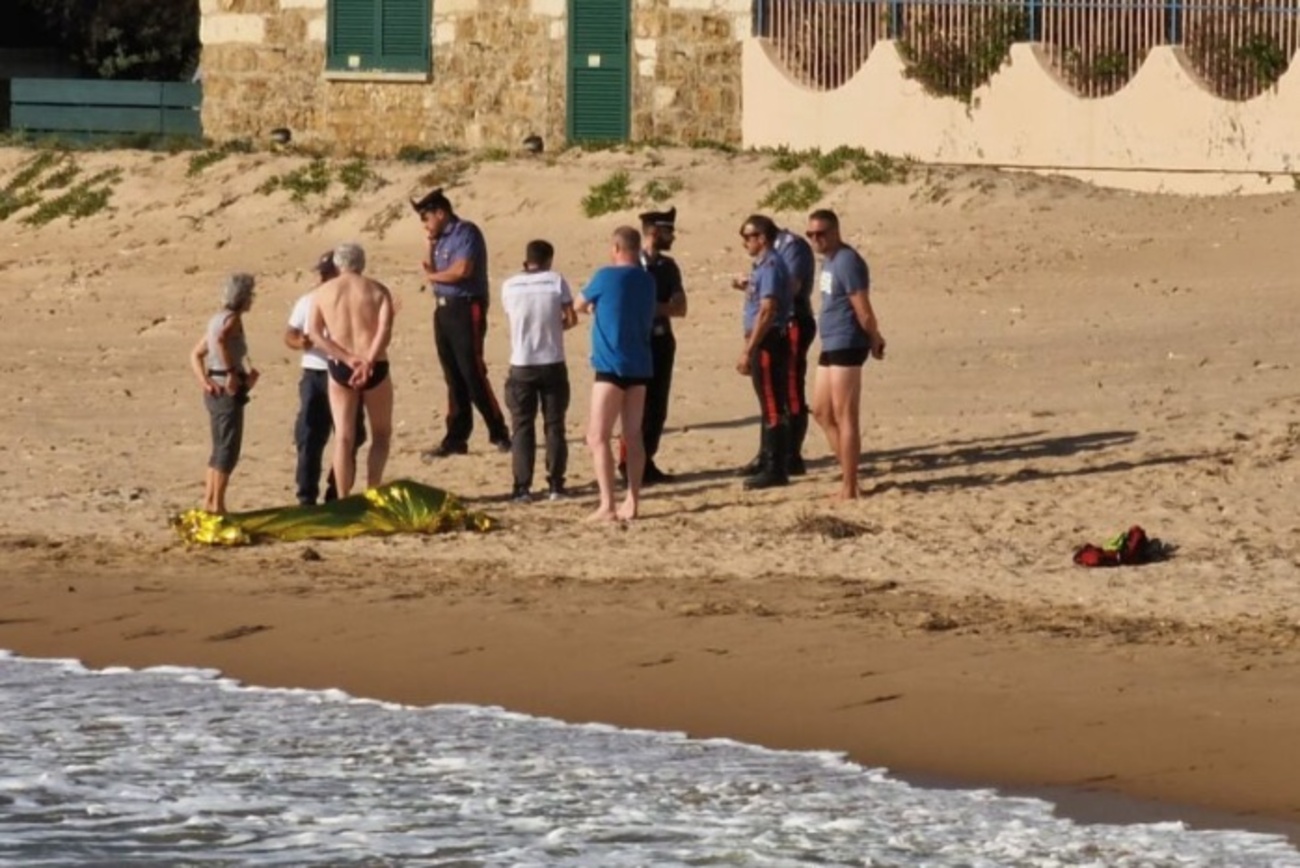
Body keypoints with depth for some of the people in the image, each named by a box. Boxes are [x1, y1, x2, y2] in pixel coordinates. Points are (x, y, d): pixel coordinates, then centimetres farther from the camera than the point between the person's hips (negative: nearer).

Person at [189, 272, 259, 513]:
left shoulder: (217, 319, 14)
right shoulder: (232, 319, -12)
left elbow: (196, 354, 16)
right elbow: (221, 340, -34)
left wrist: (205, 381, 4)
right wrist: (231, 372, -26)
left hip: (215, 391, 9)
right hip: (229, 392, -9)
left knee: (220, 449, 17)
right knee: (228, 450, -3)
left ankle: (209, 502, 19)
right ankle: (216, 505, -3)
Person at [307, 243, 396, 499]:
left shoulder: (323, 292, 6)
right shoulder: (377, 291, 2)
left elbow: (314, 333, -4)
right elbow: (385, 330, -14)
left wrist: (348, 359, -10)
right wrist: (368, 362, -21)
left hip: (339, 369, 1)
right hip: (374, 369, -1)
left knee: (344, 438, 6)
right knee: (381, 434, 15)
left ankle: (343, 500, 3)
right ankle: (372, 492, 3)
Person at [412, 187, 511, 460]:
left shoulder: (466, 233, -9)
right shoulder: (442, 238, 16)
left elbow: (463, 269, -20)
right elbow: (433, 273, 14)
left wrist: (433, 275, -5)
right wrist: (431, 246, 3)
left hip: (466, 309, -8)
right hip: (443, 310, 8)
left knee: (472, 374, -8)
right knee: (453, 377, 8)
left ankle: (499, 433, -1)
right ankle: (456, 438, 10)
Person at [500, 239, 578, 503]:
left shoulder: (510, 286, -2)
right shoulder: (556, 281, -6)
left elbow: (512, 317, 9)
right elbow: (571, 319, -5)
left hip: (521, 365, 0)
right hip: (552, 364, 0)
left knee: (522, 428, 6)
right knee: (554, 426, 10)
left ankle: (522, 487, 2)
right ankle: (555, 484, 10)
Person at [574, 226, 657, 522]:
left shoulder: (607, 277, -9)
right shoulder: (647, 281, 9)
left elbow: (579, 305, 6)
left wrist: (593, 306, 28)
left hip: (612, 367, -7)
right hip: (640, 367, 7)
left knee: (598, 437, -5)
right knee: (633, 436, 13)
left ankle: (607, 505, -14)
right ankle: (632, 503, 13)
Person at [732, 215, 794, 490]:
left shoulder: (770, 266, -16)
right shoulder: (763, 265, 15)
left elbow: (767, 311, -22)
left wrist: (748, 351, -21)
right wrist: (748, 288, 13)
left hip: (769, 342, -10)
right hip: (766, 343, 10)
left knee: (773, 408, -6)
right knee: (770, 406, 16)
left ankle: (776, 469, -3)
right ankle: (768, 464, 24)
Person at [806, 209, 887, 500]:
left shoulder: (847, 262, -16)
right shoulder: (828, 260, 14)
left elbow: (863, 311, -17)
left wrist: (874, 340, -3)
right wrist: (874, 339, 13)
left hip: (846, 346, -10)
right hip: (830, 345, 10)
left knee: (844, 416, -6)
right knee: (821, 412, 15)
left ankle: (849, 488, -3)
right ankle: (847, 473, 22)